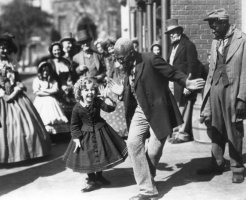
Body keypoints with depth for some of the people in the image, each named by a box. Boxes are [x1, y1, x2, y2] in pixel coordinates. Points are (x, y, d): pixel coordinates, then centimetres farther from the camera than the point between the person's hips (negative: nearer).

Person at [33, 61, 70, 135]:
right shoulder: (37, 80, 7)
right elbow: (37, 92, -6)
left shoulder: (53, 81, 16)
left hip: (51, 102, 3)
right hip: (41, 102, -3)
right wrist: (49, 92, -5)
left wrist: (44, 90, -5)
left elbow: (55, 90, -1)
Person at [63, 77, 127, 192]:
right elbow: (74, 125, -10)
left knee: (101, 154, 13)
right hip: (85, 134, -2)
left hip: (100, 130, 3)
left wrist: (105, 98, -32)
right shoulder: (77, 108, -18)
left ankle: (99, 176, 35)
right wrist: (76, 138, -13)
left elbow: (110, 108, -21)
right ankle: (92, 180, 16)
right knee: (87, 157, 0)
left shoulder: (98, 101, -12)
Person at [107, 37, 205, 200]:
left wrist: (187, 82, -28)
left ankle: (147, 179, 30)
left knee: (153, 150, -2)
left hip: (158, 111, -6)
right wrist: (121, 91, 1)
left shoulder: (150, 59, -13)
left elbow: (173, 73, -12)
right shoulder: (129, 68, 9)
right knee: (133, 143, -11)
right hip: (140, 111, 6)